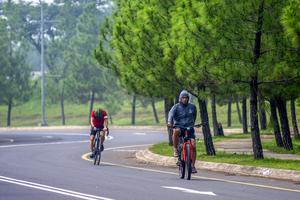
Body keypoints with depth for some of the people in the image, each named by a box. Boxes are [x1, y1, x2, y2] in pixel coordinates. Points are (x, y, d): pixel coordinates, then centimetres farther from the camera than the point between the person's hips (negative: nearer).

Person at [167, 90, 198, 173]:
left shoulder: (192, 107, 8)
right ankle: (175, 149, -22)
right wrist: (169, 122, -44)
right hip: (179, 126, -2)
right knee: (176, 131, -40)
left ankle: (193, 166, -4)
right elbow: (171, 113, -25)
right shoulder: (176, 107, -5)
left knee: (193, 146, -14)